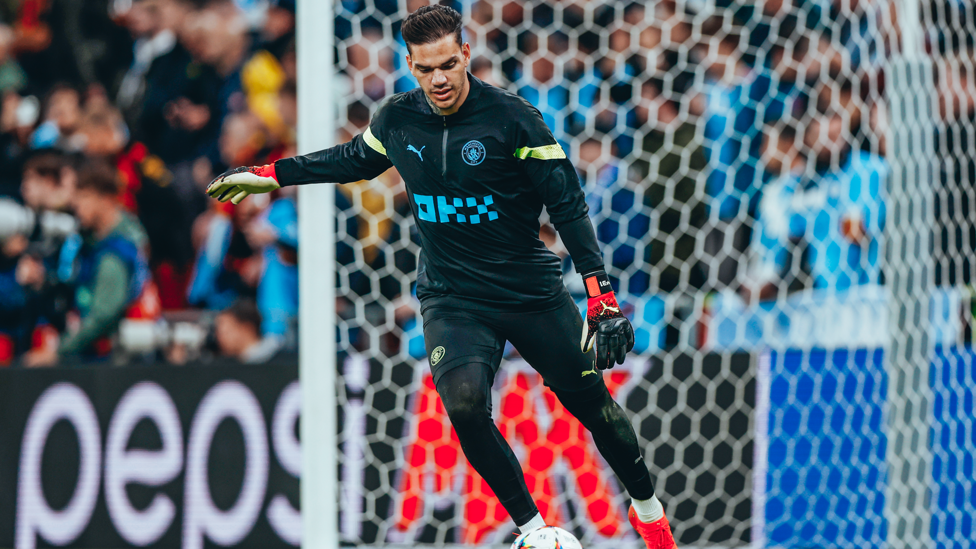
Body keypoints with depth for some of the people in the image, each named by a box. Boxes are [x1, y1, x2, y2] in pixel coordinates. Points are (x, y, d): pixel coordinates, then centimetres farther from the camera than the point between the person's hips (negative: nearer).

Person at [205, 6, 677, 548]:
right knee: (464, 402, -24)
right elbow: (355, 159, 20)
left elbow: (568, 204, -12)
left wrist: (600, 288, -18)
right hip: (451, 296, 2)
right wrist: (271, 174, 21)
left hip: (533, 294, -1)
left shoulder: (512, 118, -15)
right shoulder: (398, 119, -3)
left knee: (592, 402, 7)